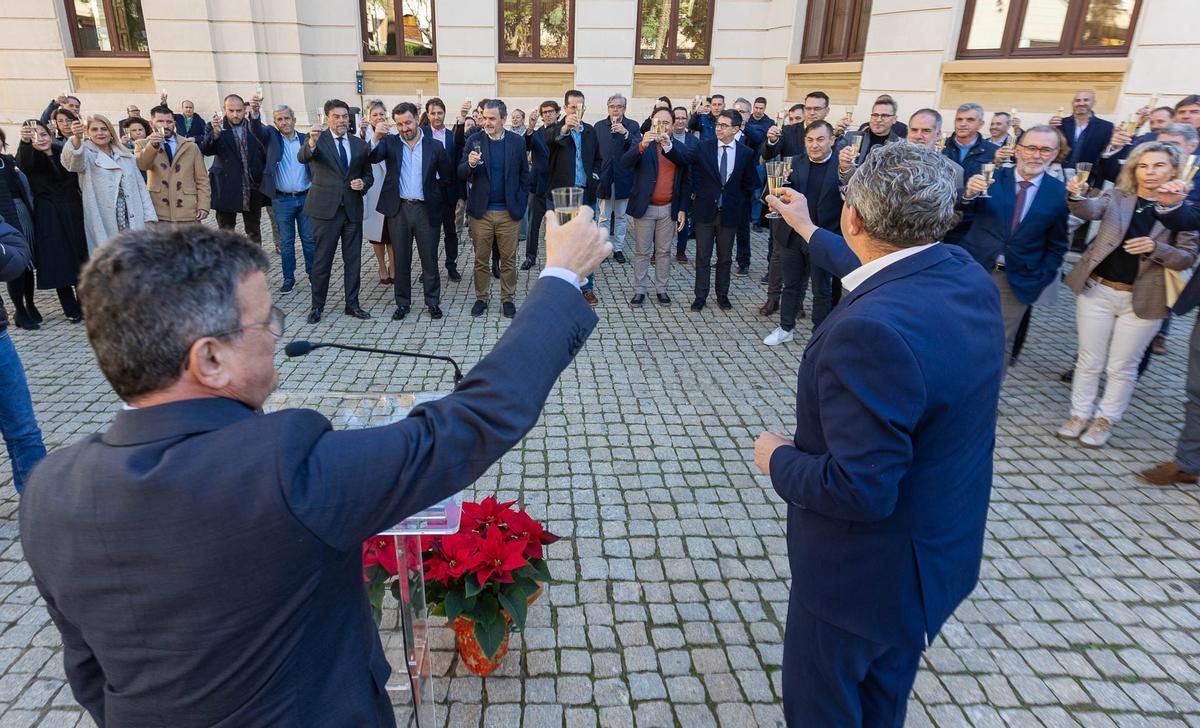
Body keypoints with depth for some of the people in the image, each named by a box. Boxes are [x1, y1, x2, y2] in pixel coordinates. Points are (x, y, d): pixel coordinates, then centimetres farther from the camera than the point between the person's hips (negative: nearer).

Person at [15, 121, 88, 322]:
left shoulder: (62, 152, 7)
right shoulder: (29, 159, -2)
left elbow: (77, 181, 10)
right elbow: (23, 162, -27)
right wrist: (25, 141, -45)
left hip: (73, 212, 2)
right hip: (48, 217, -2)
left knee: (80, 256, 5)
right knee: (57, 261, -1)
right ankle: (71, 309, 6)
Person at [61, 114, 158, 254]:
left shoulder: (127, 156, 17)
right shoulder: (86, 154, 5)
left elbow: (140, 187, 15)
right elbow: (71, 161, -19)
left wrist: (148, 218, 5)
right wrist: (76, 139, -40)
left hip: (132, 223, 3)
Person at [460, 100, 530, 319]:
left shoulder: (517, 142, 2)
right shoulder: (474, 141, 1)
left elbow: (524, 175, 6)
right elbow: (461, 174, 0)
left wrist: (521, 205, -1)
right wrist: (470, 164, -22)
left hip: (509, 212, 0)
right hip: (481, 211, 1)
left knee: (509, 259, 6)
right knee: (481, 260, 8)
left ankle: (507, 298, 19)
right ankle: (481, 297, 21)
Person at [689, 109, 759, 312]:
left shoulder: (746, 153, -1)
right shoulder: (703, 146, -4)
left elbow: (749, 183, 10)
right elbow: (694, 173, 6)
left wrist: (740, 203, 6)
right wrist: (697, 194, 1)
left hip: (729, 212, 1)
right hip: (705, 210, 0)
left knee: (725, 258, 11)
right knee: (702, 257, 6)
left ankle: (722, 295, 24)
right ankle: (700, 296, 16)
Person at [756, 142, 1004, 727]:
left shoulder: (872, 330, -37)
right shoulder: (966, 276, -7)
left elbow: (860, 490, -33)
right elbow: (888, 282, 17)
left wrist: (780, 459, -14)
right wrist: (808, 231, 28)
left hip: (870, 569, -8)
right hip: (940, 546, 8)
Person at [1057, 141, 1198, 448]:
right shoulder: (1116, 197, 0)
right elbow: (1091, 210, -21)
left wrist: (1155, 248, -23)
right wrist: (1077, 196, -43)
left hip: (1142, 300, -1)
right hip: (1097, 290, 1)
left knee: (1122, 366, 9)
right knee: (1089, 360, 11)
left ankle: (1105, 420, 24)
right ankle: (1079, 414, 24)